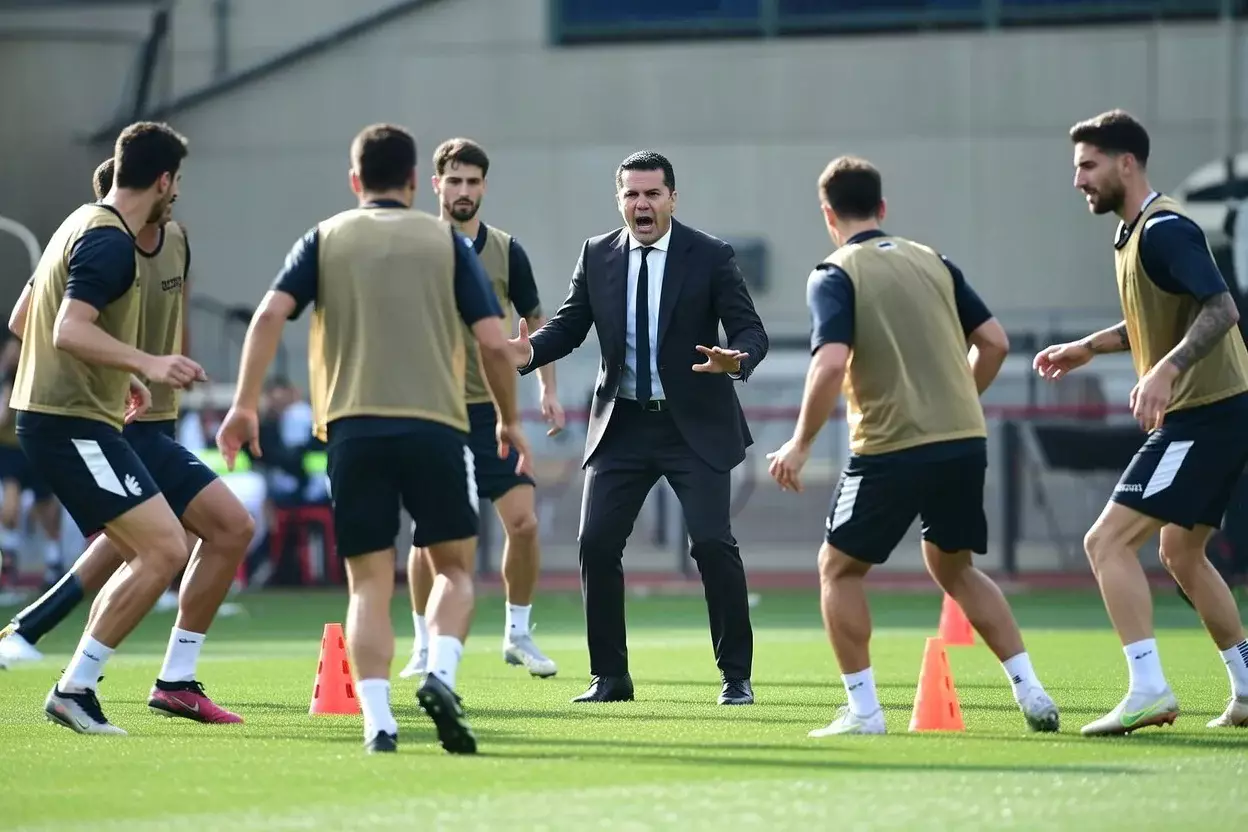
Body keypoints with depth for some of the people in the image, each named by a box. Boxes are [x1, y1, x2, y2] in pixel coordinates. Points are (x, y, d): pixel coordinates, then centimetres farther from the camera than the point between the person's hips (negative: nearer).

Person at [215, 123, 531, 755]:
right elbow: (494, 343, 3)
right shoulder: (446, 241, 10)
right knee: (454, 567, 13)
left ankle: (377, 718, -10)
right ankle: (440, 676, -12)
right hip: (436, 424, -1)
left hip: (353, 429, 1)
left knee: (369, 584, 5)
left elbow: (270, 315, -3)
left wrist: (244, 404, -1)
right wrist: (509, 420, 16)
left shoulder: (325, 239, 12)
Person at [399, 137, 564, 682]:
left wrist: (547, 388, 6)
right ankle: (426, 647, 10)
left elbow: (535, 321, 14)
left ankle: (518, 634, 10)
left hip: (494, 410, 1)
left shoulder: (505, 251, 3)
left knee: (523, 521, -7)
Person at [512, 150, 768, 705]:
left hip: (695, 425, -3)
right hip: (622, 425, 3)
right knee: (596, 543, -3)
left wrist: (737, 359, -30)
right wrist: (530, 351, -14)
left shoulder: (710, 257, -5)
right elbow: (570, 324, 7)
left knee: (713, 543, -11)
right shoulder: (597, 255, 4)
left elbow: (751, 331, -7)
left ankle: (736, 675, 2)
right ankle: (609, 676, 9)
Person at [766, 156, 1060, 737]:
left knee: (839, 567, 13)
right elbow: (994, 343, 11)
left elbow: (831, 364, -18)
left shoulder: (835, 276, -4)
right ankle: (1031, 693, 15)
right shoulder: (933, 263, 13)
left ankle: (863, 710, 5)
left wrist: (800, 444, -10)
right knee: (953, 567, 24)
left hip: (891, 450, -6)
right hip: (965, 442, 6)